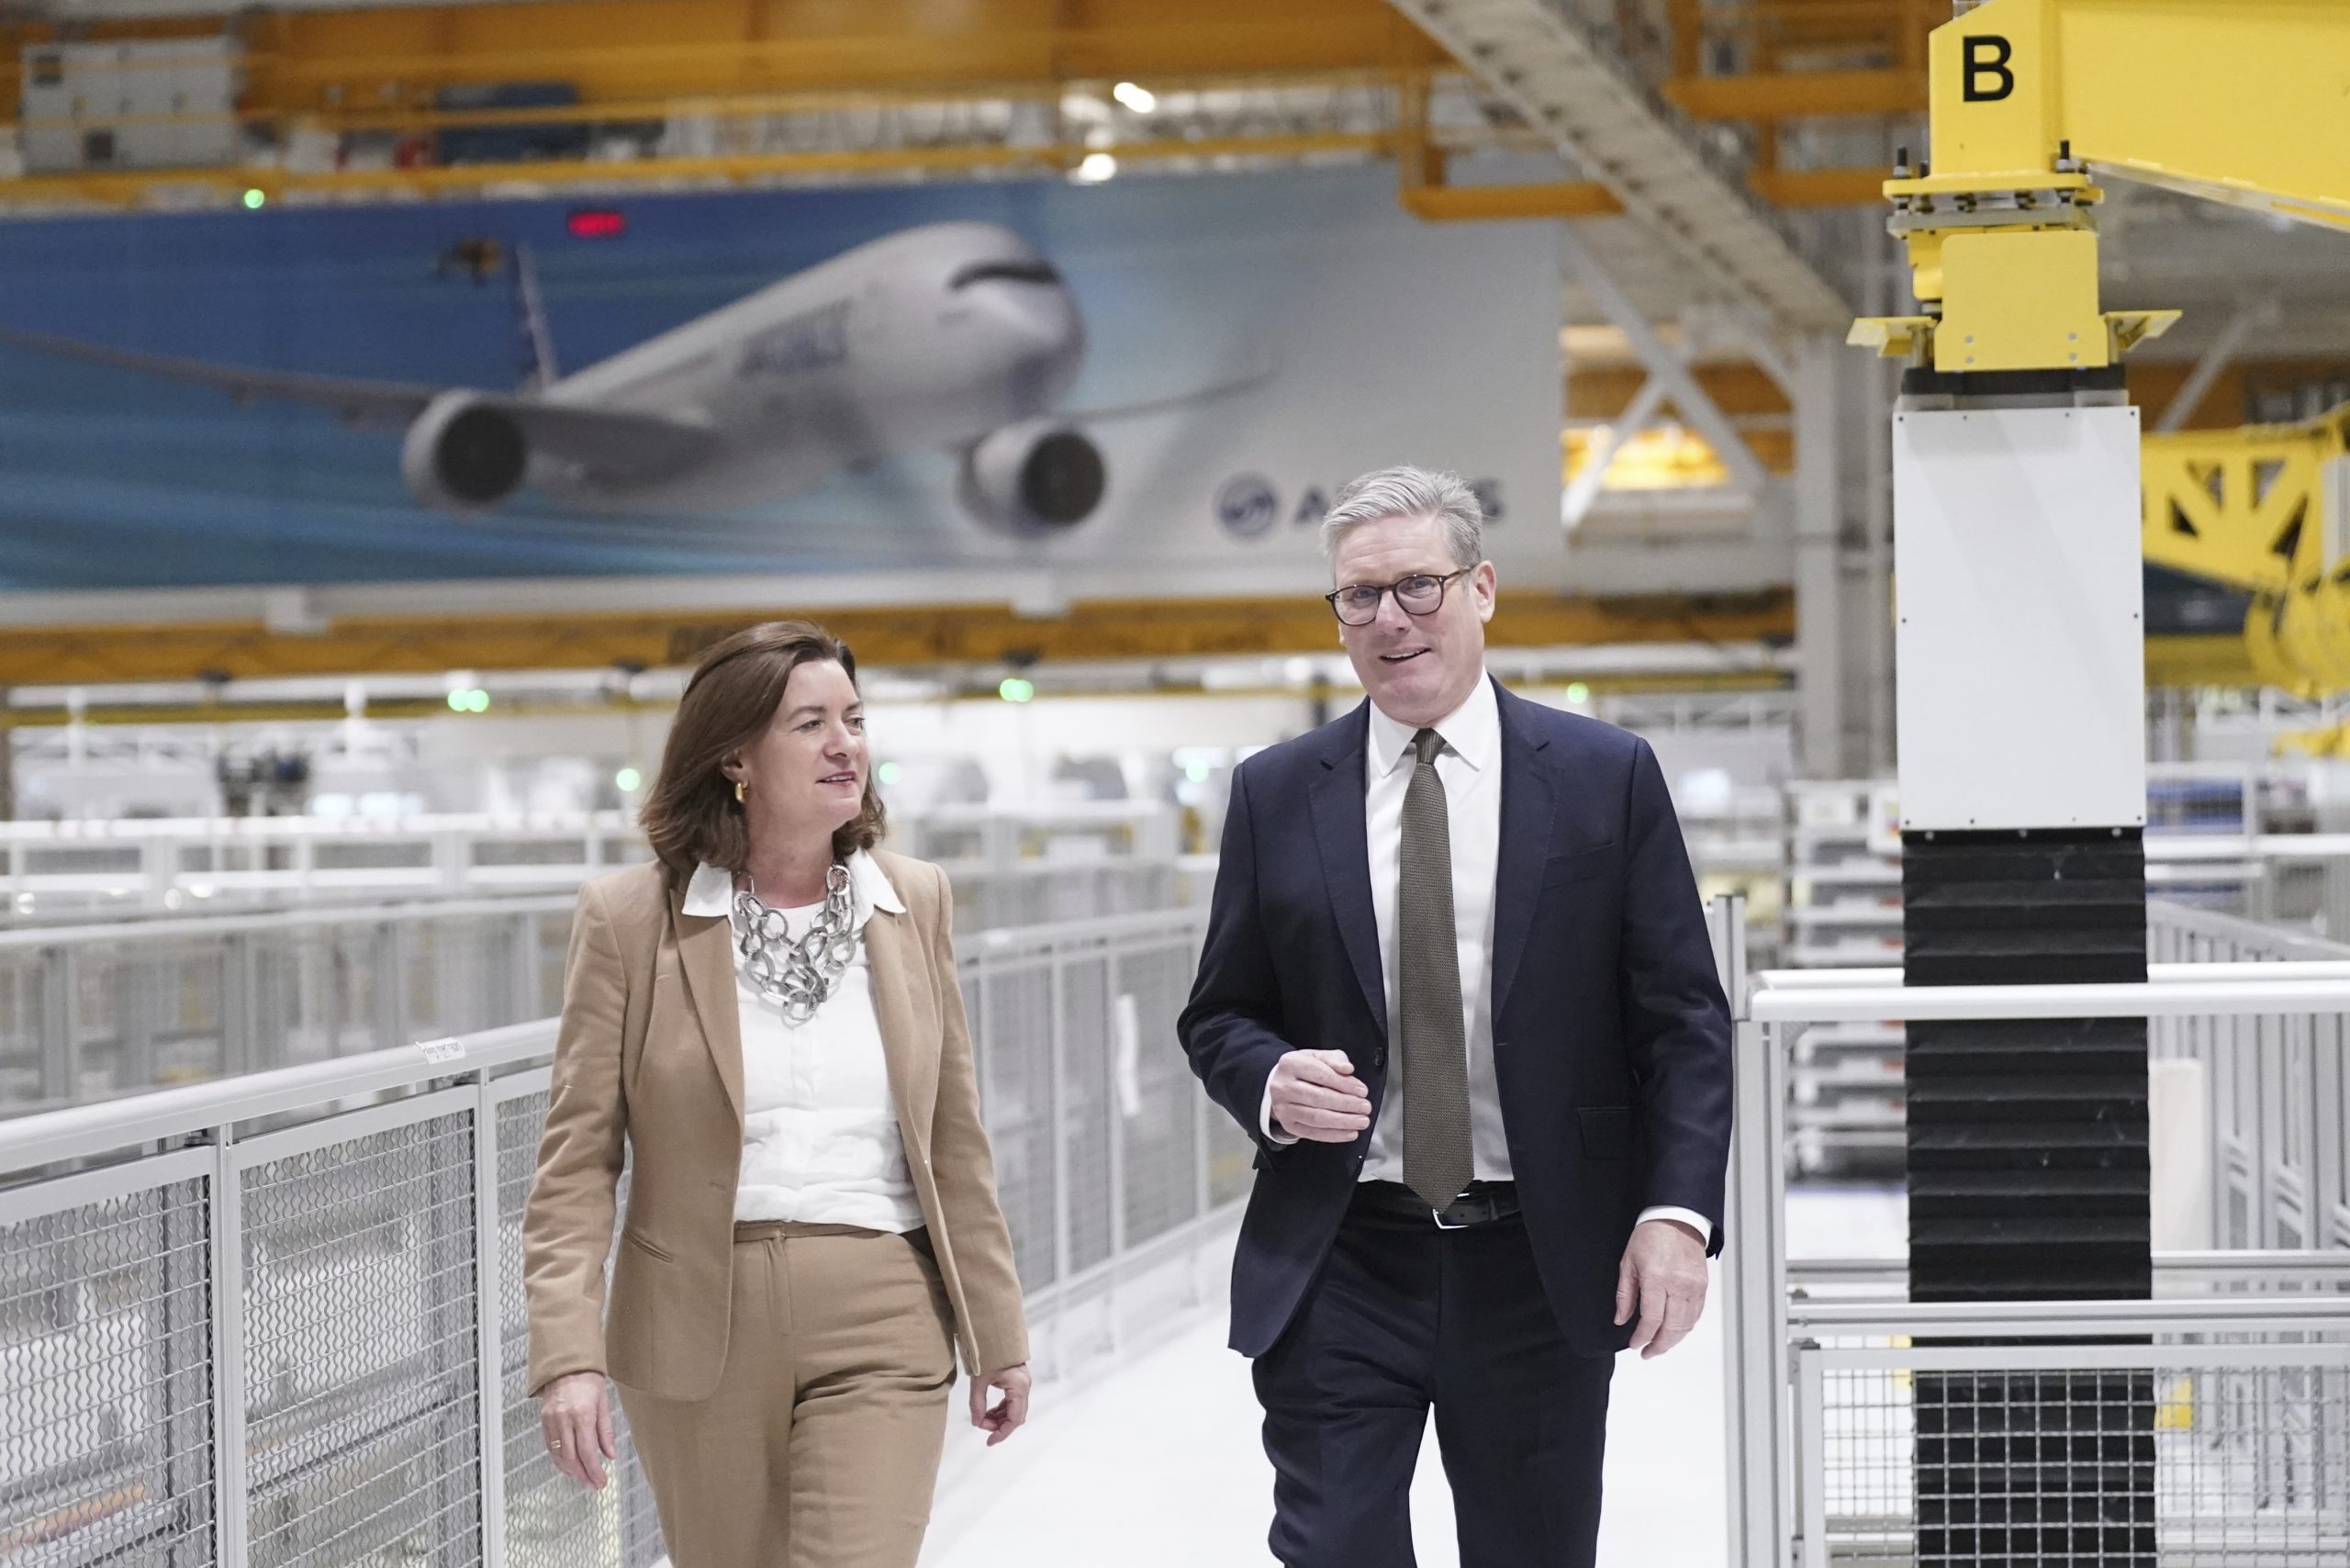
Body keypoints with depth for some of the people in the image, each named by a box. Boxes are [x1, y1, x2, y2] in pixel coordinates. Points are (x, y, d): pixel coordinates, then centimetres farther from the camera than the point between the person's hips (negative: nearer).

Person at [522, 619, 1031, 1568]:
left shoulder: (913, 902, 5)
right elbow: (576, 1162, -5)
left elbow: (955, 1142, 10)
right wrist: (568, 1355, -15)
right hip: (699, 1334, -1)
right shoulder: (630, 918, -4)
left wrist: (996, 1336, 12)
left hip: (879, 1330, 1)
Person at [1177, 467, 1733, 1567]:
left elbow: (1683, 1019, 0)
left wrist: (1677, 1210, -11)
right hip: (1337, 1264, 1)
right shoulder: (1277, 795, 6)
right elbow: (1219, 1017, 11)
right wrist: (1272, 1080, -12)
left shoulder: (1606, 777, 2)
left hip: (1541, 1265, 0)